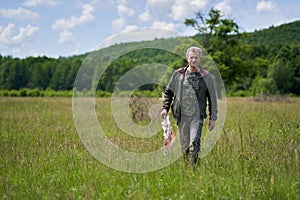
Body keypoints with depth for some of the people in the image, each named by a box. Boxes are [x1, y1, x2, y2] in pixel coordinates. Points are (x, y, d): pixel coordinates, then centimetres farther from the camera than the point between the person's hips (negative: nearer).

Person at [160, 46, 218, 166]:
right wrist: (165, 108, 1)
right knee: (184, 145, 9)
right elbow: (168, 91, 15)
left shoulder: (206, 77, 4)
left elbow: (212, 99, 9)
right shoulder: (178, 74, 7)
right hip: (181, 115, 2)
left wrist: (213, 118, 6)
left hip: (197, 116, -2)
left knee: (194, 143, -18)